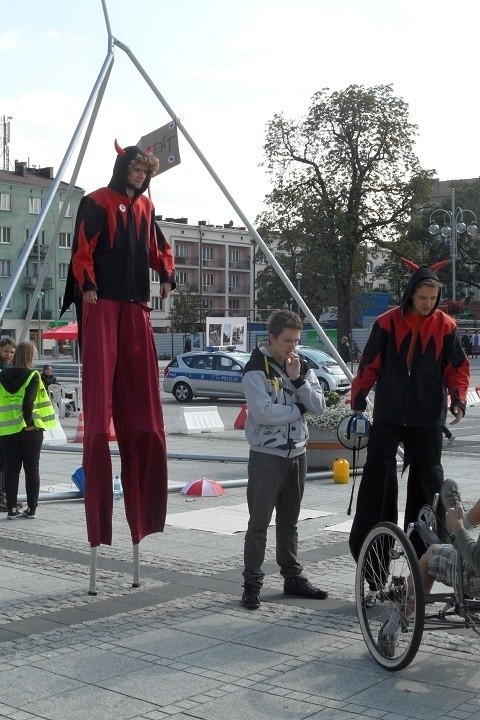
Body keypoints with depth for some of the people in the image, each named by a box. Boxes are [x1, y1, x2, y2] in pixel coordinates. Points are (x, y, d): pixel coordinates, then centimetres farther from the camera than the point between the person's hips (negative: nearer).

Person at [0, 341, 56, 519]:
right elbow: (29, 401, -20)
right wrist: (29, 422, -14)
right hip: (30, 430, -3)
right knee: (32, 469, 7)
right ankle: (31, 509, 9)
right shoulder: (33, 375, -9)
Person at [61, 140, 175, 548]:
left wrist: (167, 275, 7)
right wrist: (86, 285, -17)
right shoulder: (96, 203, 1)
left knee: (140, 387, 4)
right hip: (102, 300, -6)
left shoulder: (146, 206, 19)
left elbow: (158, 246, 24)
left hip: (136, 303, 6)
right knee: (100, 381, -10)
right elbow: (83, 248, -6)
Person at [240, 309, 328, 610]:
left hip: (297, 453, 6)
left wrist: (297, 379, -12)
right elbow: (263, 412, -22)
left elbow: (319, 406, 0)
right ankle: (252, 583, 5)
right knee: (259, 523, -2)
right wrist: (298, 409, -9)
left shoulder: (302, 367, 9)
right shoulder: (256, 369, -10)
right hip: (266, 455, -6)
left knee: (289, 521, 15)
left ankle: (293, 577, 24)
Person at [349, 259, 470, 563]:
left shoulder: (446, 326, 1)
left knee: (428, 479, 7)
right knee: (378, 475, -1)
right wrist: (358, 400, 1)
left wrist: (458, 398, -7)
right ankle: (366, 541, 6)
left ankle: (424, 541, 17)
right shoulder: (388, 323, -2)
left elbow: (458, 367, 6)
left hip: (428, 418, 1)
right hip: (388, 415, -1)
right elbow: (369, 365, 2)